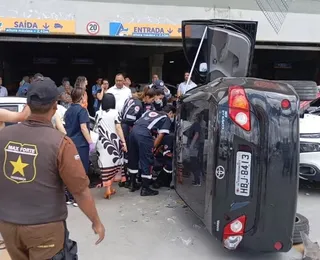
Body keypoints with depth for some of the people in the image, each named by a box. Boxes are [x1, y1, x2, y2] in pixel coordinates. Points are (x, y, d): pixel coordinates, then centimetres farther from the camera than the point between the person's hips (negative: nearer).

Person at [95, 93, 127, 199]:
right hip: (114, 141, -1)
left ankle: (108, 189, 0)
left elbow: (98, 127, 7)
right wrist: (124, 142, -5)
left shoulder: (98, 113, 3)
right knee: (113, 163, 12)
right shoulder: (115, 112, -5)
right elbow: (118, 128, -8)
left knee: (105, 164, 1)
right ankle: (110, 188, 21)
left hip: (102, 142, 1)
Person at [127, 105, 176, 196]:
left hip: (134, 130, 7)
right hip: (144, 134, -7)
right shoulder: (167, 119, 15)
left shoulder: (150, 112, 32)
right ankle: (145, 189, 13)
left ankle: (133, 184, 32)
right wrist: (153, 148, 12)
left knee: (133, 158, 19)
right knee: (147, 161, 5)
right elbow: (160, 136, 4)